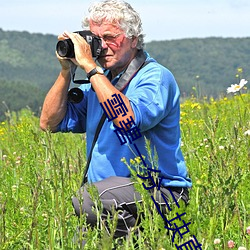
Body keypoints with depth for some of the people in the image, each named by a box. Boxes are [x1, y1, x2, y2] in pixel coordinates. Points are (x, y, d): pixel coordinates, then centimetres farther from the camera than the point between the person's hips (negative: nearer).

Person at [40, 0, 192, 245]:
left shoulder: (156, 77, -8)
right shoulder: (98, 80, 15)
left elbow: (128, 120, -28)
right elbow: (50, 123, 13)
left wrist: (90, 67, -22)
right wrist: (66, 71, 2)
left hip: (159, 192, -6)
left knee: (86, 199, -32)